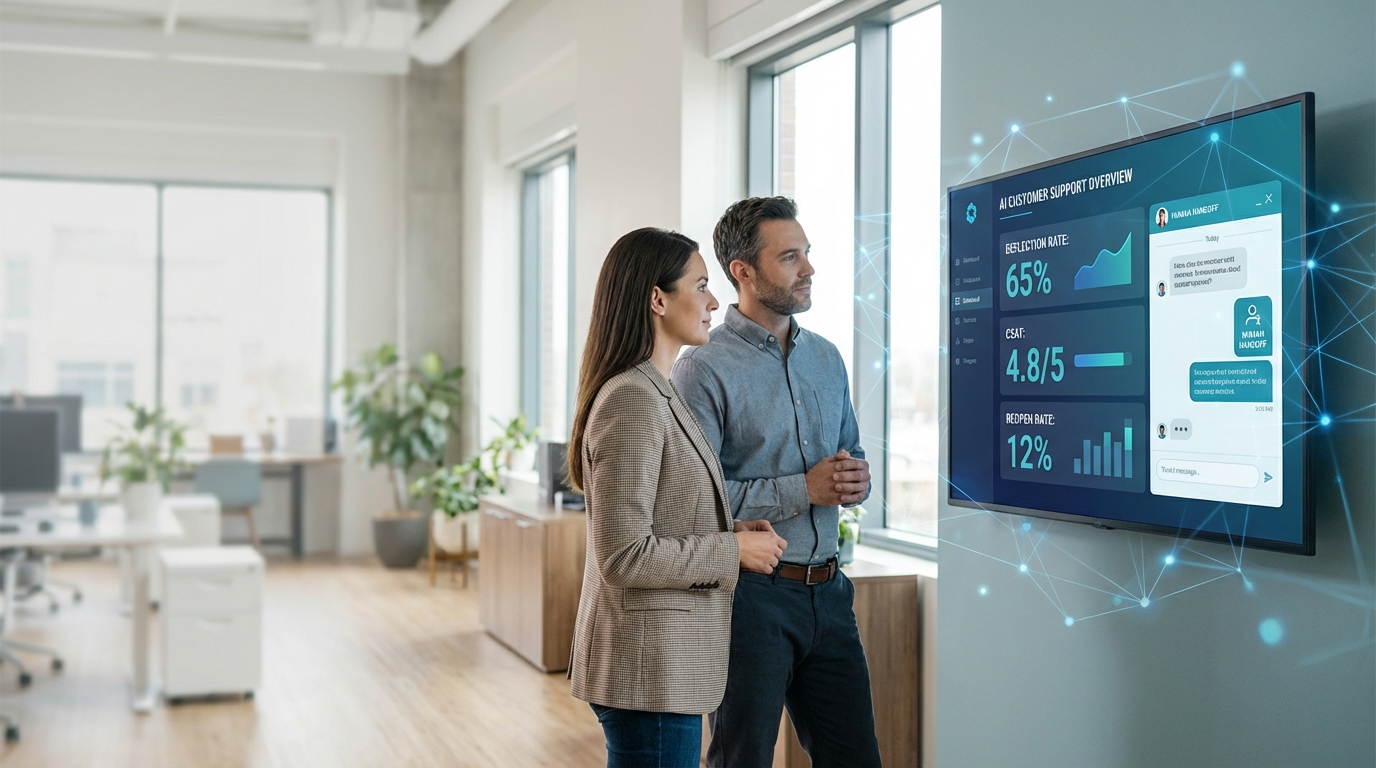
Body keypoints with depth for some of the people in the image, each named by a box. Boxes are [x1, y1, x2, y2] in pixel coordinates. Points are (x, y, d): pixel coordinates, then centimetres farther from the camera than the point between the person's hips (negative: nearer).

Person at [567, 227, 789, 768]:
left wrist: (732, 531, 4)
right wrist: (734, 551, -14)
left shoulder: (656, 393, 13)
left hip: (666, 657, 10)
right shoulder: (632, 401, -19)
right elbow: (624, 555, -23)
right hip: (650, 665, -10)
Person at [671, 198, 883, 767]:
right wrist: (804, 489, -18)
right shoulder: (705, 368, -11)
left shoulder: (827, 358, 12)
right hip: (749, 593, -6)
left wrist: (854, 480, -4)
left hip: (827, 591, 6)